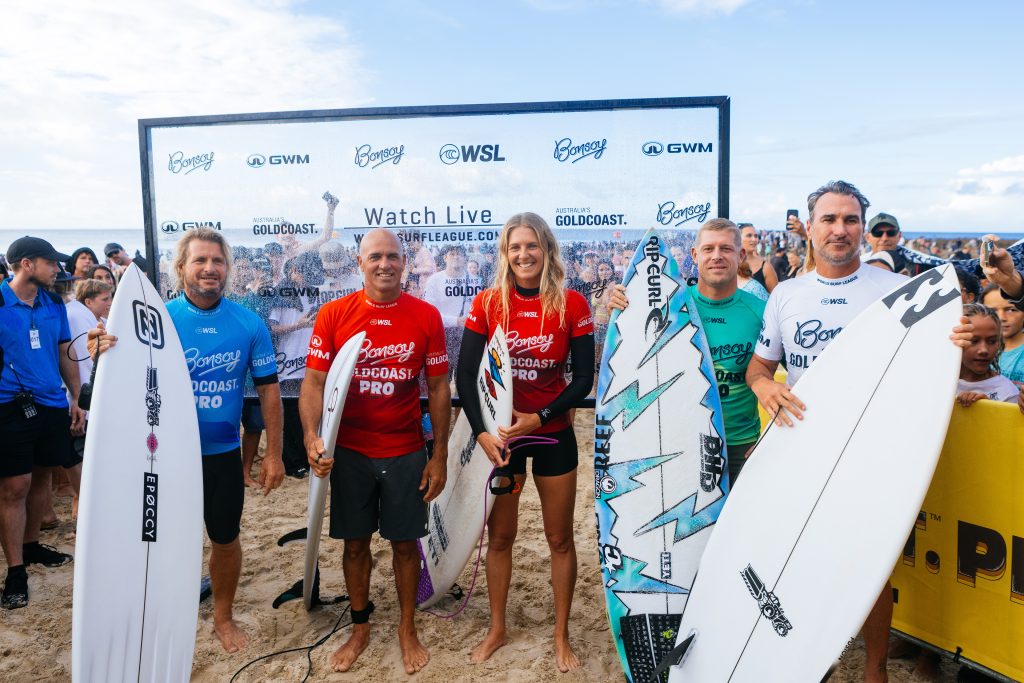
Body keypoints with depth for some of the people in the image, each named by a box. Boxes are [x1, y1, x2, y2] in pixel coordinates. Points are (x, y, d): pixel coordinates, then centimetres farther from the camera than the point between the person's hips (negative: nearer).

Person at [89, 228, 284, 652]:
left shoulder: (249, 324, -6)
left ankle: (223, 617, 38)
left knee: (225, 538, 15)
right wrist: (110, 351, -34)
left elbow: (268, 389, -1)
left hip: (222, 454, 1)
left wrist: (273, 454, -3)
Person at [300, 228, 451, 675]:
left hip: (406, 453, 0)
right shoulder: (333, 315, -5)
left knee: (405, 542, 11)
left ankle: (408, 630, 31)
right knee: (355, 543, 13)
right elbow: (314, 382, -5)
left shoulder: (426, 317, -4)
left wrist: (440, 455, -2)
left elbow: (438, 389, 0)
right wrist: (312, 437, -22)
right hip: (349, 452, 0)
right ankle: (360, 630, 33)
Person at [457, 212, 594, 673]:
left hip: (553, 435, -1)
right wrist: (481, 432, -14)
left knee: (560, 538, 11)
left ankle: (561, 635, 29)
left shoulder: (572, 304, -8)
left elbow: (584, 379, -7)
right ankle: (497, 630, 33)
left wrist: (539, 418, -16)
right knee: (499, 536, 14)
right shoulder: (487, 304, -5)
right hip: (498, 435, 1)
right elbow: (465, 374, -5)